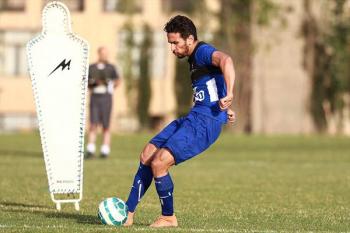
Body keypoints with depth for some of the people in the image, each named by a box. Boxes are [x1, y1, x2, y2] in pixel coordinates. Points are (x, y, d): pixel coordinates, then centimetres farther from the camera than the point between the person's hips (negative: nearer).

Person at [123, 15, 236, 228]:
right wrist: (225, 108, 36)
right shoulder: (193, 59, 20)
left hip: (206, 122, -10)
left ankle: (168, 217, 2)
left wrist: (228, 95, -44)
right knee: (146, 157, 6)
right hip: (193, 119, 10)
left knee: (159, 163, -17)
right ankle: (127, 214, 11)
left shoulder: (203, 52, -13)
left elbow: (225, 60, -35)